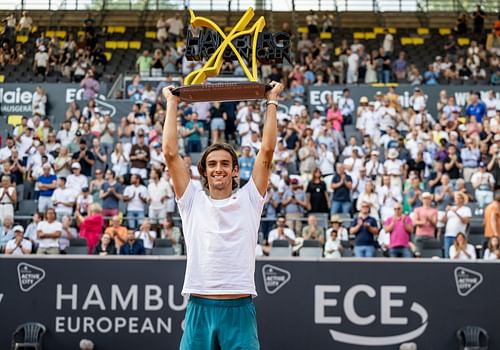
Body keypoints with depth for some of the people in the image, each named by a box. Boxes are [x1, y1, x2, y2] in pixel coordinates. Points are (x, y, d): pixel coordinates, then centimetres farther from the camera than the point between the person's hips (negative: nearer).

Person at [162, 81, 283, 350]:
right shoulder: (192, 201, 10)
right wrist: (172, 103, 11)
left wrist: (272, 101, 9)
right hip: (199, 308, 1)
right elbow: (170, 152, 5)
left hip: (239, 308, -1)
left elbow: (267, 151, 4)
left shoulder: (249, 200, 9)